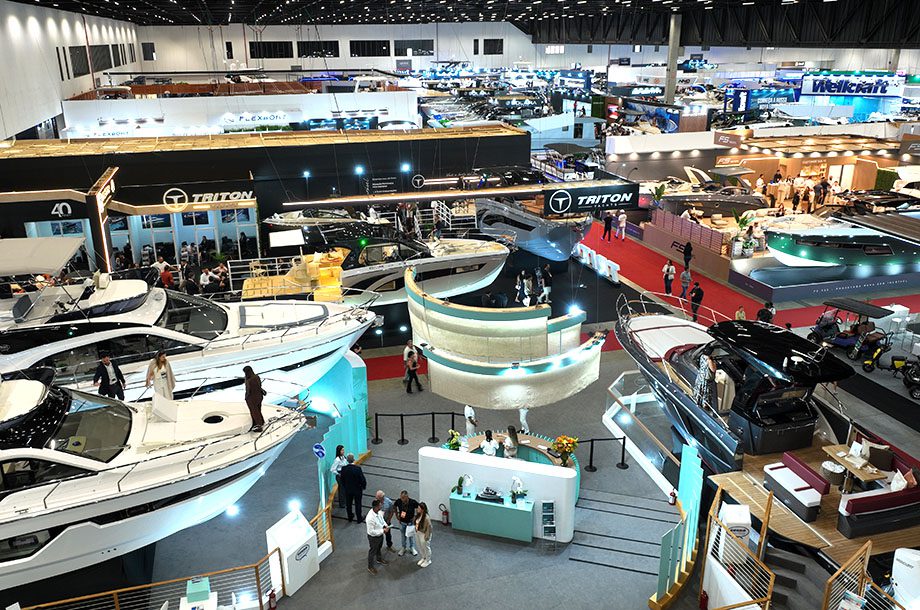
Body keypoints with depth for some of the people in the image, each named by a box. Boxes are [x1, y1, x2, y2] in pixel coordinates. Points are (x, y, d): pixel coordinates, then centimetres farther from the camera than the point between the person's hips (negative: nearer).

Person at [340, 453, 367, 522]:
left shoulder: (343, 468, -16)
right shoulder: (358, 468, -25)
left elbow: (341, 479, -4)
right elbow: (363, 479, -18)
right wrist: (364, 486, 2)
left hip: (348, 490, 2)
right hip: (357, 490, -2)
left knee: (348, 504, 20)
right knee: (358, 504, 14)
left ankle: (350, 517, 34)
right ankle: (359, 518, 25)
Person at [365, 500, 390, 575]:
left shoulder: (379, 511, -15)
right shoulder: (370, 518, -40)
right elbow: (371, 531, -31)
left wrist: (385, 525, -12)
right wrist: (383, 530, -28)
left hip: (380, 534, 7)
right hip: (373, 537, -7)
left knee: (379, 548, 33)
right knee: (372, 552, 17)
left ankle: (379, 559, 60)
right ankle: (370, 567, 40)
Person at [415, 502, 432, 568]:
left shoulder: (426, 518, -32)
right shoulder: (418, 514, -9)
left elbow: (429, 527, -23)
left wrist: (427, 536, -18)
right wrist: (416, 530, 11)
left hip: (424, 534, -8)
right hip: (418, 533, 8)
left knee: (426, 548, 15)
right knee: (420, 547, 25)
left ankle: (428, 561, 36)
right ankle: (423, 558, 49)